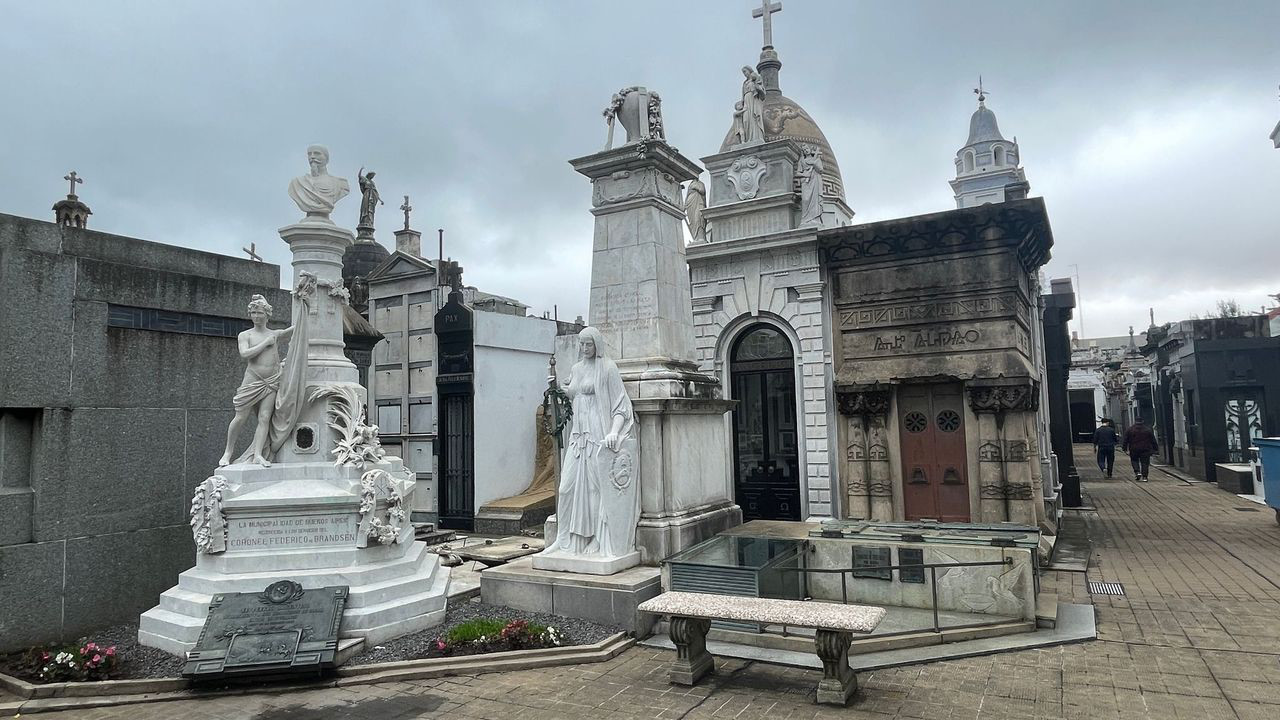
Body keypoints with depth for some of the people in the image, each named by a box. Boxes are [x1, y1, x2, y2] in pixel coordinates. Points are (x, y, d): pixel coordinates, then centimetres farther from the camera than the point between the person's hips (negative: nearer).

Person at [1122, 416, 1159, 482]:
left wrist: (1124, 448, 8)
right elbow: (1153, 440, 9)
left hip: (1134, 449, -1)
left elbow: (1125, 440, 1)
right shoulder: (1147, 429, 5)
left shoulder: (1130, 429, 0)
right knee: (1145, 462, 3)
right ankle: (1144, 477, -2)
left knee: (1134, 460, 15)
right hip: (1146, 449, 1)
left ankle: (1137, 472, -6)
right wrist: (1154, 449, 15)